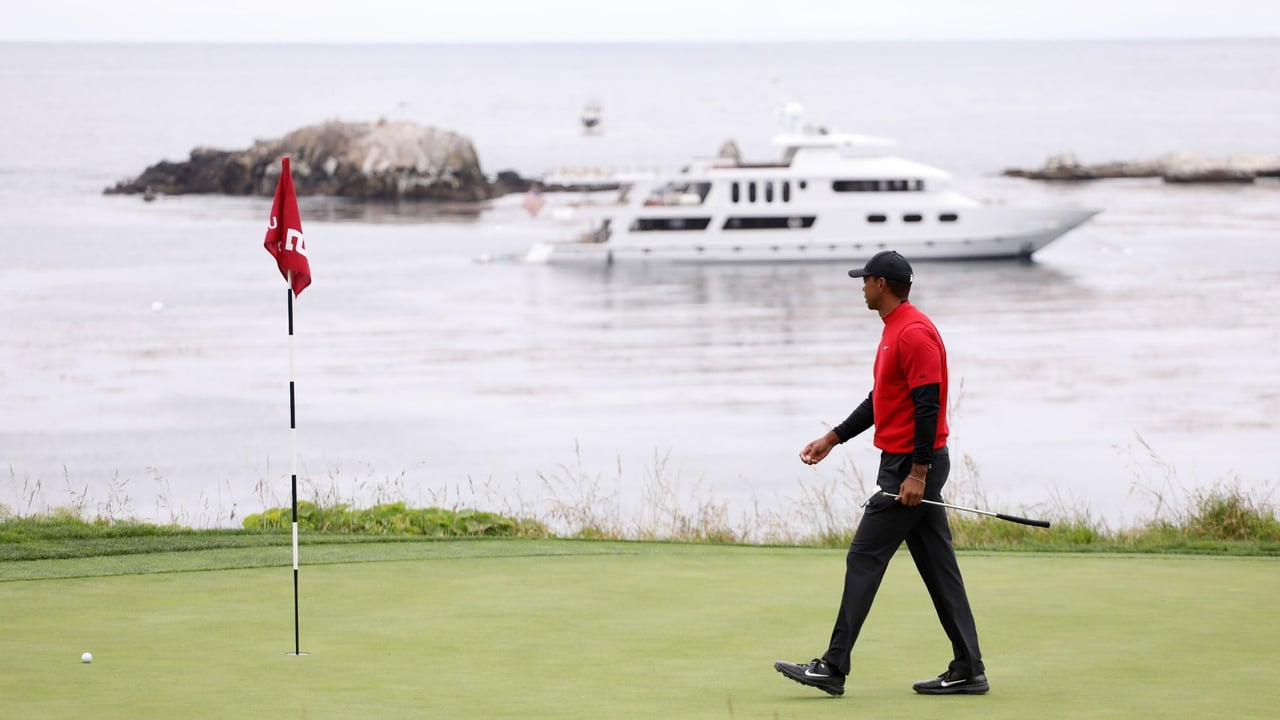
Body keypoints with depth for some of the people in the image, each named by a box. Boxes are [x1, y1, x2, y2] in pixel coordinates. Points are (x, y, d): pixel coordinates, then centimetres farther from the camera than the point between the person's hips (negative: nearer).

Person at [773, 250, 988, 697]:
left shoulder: (914, 333, -17)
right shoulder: (895, 330, 16)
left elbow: (928, 405, -21)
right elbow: (880, 400, 25)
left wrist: (918, 473, -23)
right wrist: (833, 438, 25)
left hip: (911, 466, -10)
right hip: (907, 465, 10)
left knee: (864, 559, -8)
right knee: (936, 565, 8)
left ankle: (834, 668, -6)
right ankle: (967, 670, 9)